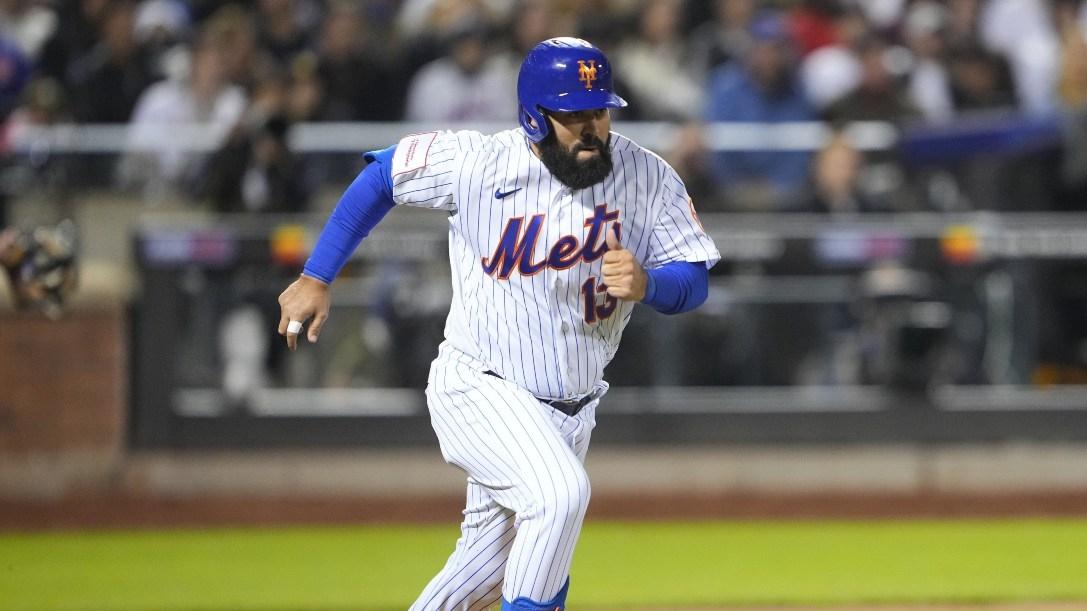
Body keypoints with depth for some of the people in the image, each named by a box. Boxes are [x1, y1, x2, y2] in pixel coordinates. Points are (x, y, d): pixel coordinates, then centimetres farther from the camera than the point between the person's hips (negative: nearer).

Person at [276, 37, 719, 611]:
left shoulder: (649, 178, -10)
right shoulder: (475, 163, -15)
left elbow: (694, 282, -7)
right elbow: (381, 175, 1)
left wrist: (647, 284, -30)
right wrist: (316, 278, 1)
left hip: (570, 409, 4)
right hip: (479, 389, -4)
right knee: (560, 491, -30)